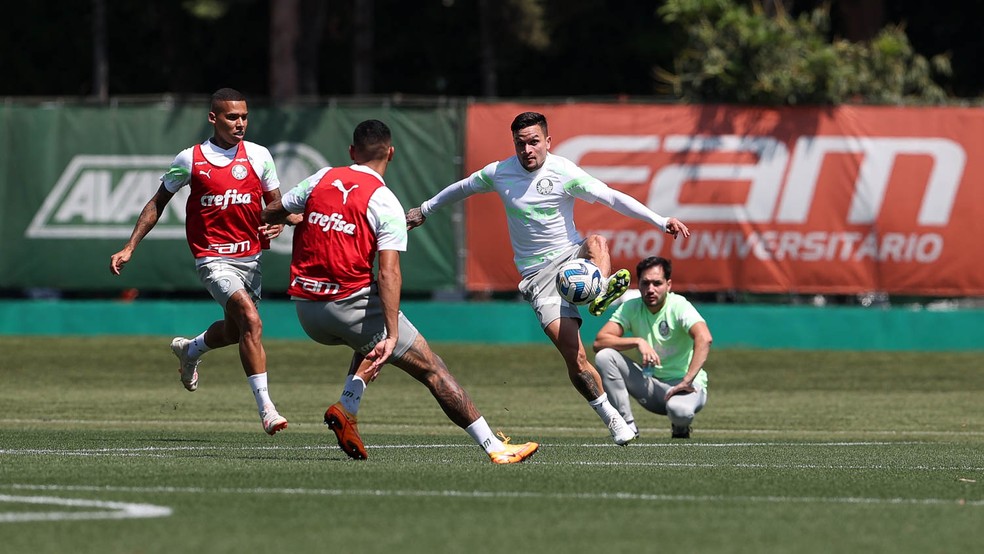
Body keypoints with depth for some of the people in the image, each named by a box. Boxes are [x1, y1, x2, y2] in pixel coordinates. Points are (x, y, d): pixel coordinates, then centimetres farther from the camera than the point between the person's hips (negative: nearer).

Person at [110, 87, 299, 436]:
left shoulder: (259, 156, 2)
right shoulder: (190, 159, -5)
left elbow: (277, 204, 12)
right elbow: (158, 203, 8)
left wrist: (277, 223, -12)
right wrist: (129, 248, 6)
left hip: (250, 257, 5)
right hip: (213, 259, -5)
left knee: (236, 330, 20)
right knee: (250, 321, -24)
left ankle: (189, 350, 54)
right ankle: (266, 408, -23)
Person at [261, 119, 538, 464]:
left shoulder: (321, 180, 7)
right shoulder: (385, 203, -8)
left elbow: (269, 215, 18)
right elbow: (388, 274, -17)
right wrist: (391, 336, -22)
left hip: (306, 311, 6)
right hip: (352, 303, -6)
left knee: (371, 344, 34)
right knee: (431, 368, 1)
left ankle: (346, 408, 9)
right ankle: (494, 448, -2)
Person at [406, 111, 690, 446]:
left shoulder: (563, 173, -8)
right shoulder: (499, 173, 1)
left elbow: (612, 198, -14)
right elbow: (462, 188, 22)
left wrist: (661, 221, -23)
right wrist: (424, 210, 34)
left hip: (572, 255, 0)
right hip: (538, 275, 0)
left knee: (597, 242, -36)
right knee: (574, 356, -13)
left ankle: (601, 293, -60)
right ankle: (612, 420, -5)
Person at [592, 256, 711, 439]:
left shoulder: (679, 306, -15)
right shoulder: (631, 307, -3)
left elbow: (704, 339, -33)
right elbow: (598, 343, -11)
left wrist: (687, 381, -40)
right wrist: (638, 341, -24)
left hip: (681, 385, -4)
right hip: (650, 385, 4)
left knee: (680, 410, -40)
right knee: (604, 356, -16)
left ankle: (680, 426, 1)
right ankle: (627, 425, -9)